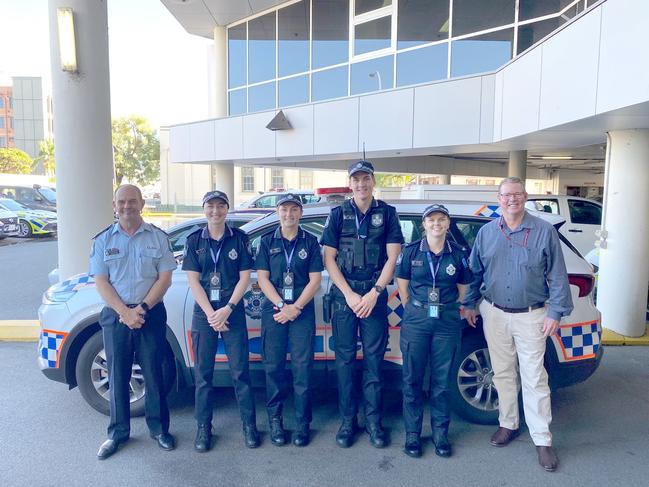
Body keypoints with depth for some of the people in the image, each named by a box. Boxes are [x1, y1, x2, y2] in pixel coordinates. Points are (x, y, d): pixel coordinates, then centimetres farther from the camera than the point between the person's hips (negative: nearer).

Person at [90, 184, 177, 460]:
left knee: (153, 374, 6)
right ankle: (118, 433, 25)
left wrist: (142, 308, -13)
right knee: (117, 376, 10)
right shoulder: (103, 240, 4)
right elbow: (101, 282, -1)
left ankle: (158, 429, 22)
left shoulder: (157, 237, 1)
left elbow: (165, 278, -3)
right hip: (115, 315, 1)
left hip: (151, 314, -1)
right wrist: (124, 312, -12)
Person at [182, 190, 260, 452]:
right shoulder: (194, 240, 4)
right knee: (203, 372, 7)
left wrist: (227, 309, -10)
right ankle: (203, 427, 20)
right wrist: (210, 313, -10)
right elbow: (193, 280, -1)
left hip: (233, 310, -1)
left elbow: (245, 277, -1)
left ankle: (249, 424, 15)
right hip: (203, 312, 1)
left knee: (240, 370, 2)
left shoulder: (239, 238, 1)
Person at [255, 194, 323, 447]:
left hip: (302, 311, -1)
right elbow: (262, 278, 2)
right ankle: (275, 419, 18)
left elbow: (315, 279, 0)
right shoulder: (267, 241, 8)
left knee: (302, 367, 0)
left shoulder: (310, 242, 6)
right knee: (273, 366, 4)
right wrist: (281, 305, -10)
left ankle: (302, 423, 10)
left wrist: (296, 307, -10)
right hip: (273, 310, 1)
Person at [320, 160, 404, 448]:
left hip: (375, 294, 0)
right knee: (345, 358, 5)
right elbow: (329, 259, 1)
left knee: (374, 358, 3)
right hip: (343, 294, 1)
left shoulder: (387, 213, 4)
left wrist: (374, 293, -9)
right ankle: (348, 420, 17)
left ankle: (373, 421, 16)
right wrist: (349, 294, -8)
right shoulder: (338, 214, 6)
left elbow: (392, 257, 0)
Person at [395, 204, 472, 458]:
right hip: (415, 321, 0)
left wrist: (449, 311, 6)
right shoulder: (411, 251, 0)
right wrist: (415, 312, 5)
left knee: (442, 380, 8)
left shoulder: (459, 254, 3)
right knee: (412, 379, 5)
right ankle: (412, 433, 19)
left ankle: (440, 433, 23)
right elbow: (402, 287, 6)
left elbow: (464, 291, 9)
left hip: (447, 322, 1)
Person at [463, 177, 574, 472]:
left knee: (534, 378, 1)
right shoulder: (486, 232, 4)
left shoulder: (544, 232, -4)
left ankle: (542, 440, 14)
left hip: (531, 317, -3)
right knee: (502, 373, 14)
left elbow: (557, 276, -3)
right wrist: (469, 304, 9)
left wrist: (555, 312, -7)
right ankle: (508, 424, 31)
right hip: (495, 315, 3)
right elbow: (475, 272, 10)